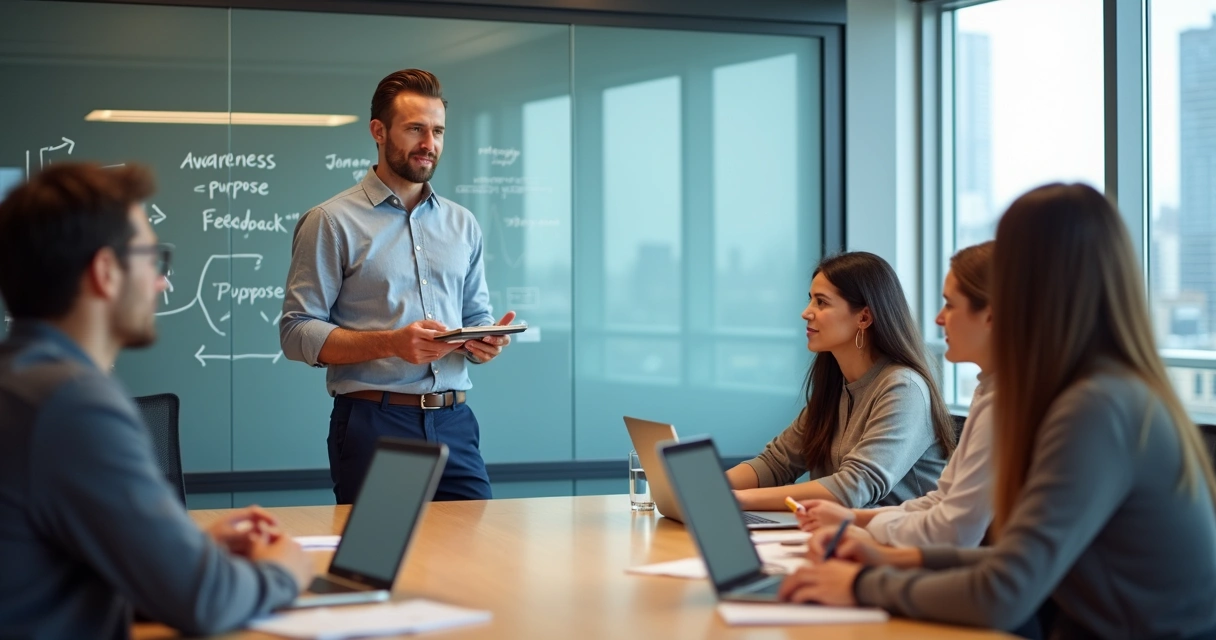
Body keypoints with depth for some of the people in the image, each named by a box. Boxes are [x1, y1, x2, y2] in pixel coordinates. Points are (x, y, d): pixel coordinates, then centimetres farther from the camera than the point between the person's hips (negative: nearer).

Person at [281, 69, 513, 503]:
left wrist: (486, 341, -3)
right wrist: (391, 342, -19)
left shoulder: (462, 224, 15)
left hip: (453, 423, 4)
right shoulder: (331, 222, -1)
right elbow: (297, 333, -7)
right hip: (373, 425, -4)